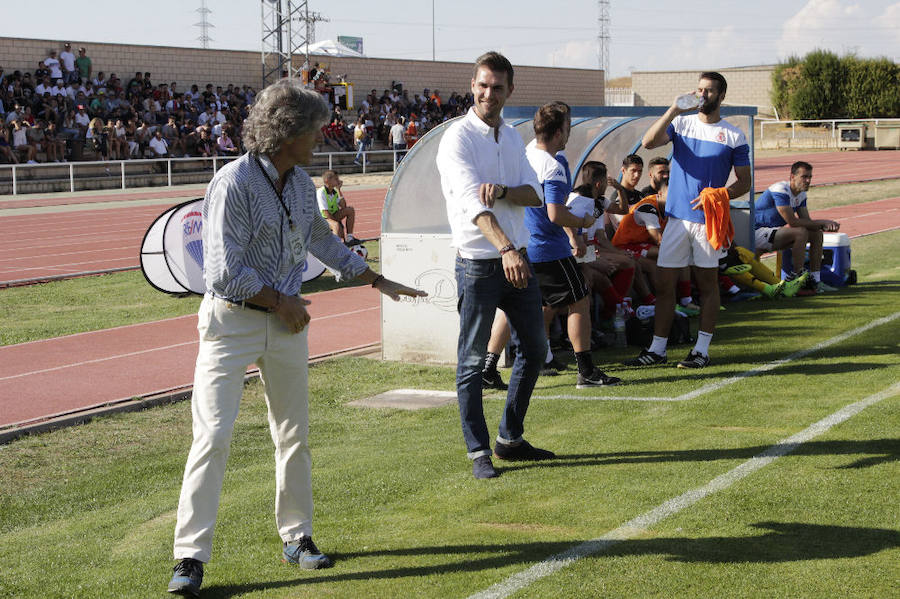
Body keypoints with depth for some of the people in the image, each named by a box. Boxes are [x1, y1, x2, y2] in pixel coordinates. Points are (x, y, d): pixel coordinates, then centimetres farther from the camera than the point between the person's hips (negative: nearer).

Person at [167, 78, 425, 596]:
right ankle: (192, 556, -6)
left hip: (286, 321, 7)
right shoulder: (234, 183, -18)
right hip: (233, 321, -7)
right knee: (214, 434, -10)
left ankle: (297, 536, 25)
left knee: (294, 433, 11)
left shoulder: (302, 183, 7)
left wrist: (379, 281, 28)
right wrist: (283, 302, -9)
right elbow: (226, 273, -20)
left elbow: (323, 242, 24)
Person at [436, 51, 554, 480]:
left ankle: (510, 439, 27)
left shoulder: (513, 138, 12)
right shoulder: (458, 138, -11)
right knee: (472, 361, -2)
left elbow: (535, 194, 2)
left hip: (517, 259, 8)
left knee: (534, 348, 14)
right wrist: (505, 248, -38)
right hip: (478, 264, -7)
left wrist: (502, 191, -20)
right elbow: (472, 201, -24)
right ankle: (478, 452, 6)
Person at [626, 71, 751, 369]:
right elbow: (648, 142, -8)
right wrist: (673, 110, -17)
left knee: (707, 283, 4)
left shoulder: (734, 136, 3)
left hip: (707, 218, -2)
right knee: (664, 283, 2)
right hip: (677, 216, 2)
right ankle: (657, 349, 9)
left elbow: (744, 182, 5)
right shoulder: (681, 123, 8)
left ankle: (702, 349, 10)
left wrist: (719, 195, -13)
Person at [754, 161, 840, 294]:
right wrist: (822, 222, -19)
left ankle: (815, 280, 1)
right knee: (801, 232, -29)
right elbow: (792, 222, -26)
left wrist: (825, 226, -15)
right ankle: (795, 276, -19)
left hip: (774, 231, 10)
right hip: (758, 233, -10)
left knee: (817, 234, 2)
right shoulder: (781, 190, -22)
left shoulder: (801, 194, 7)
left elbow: (807, 221, 6)